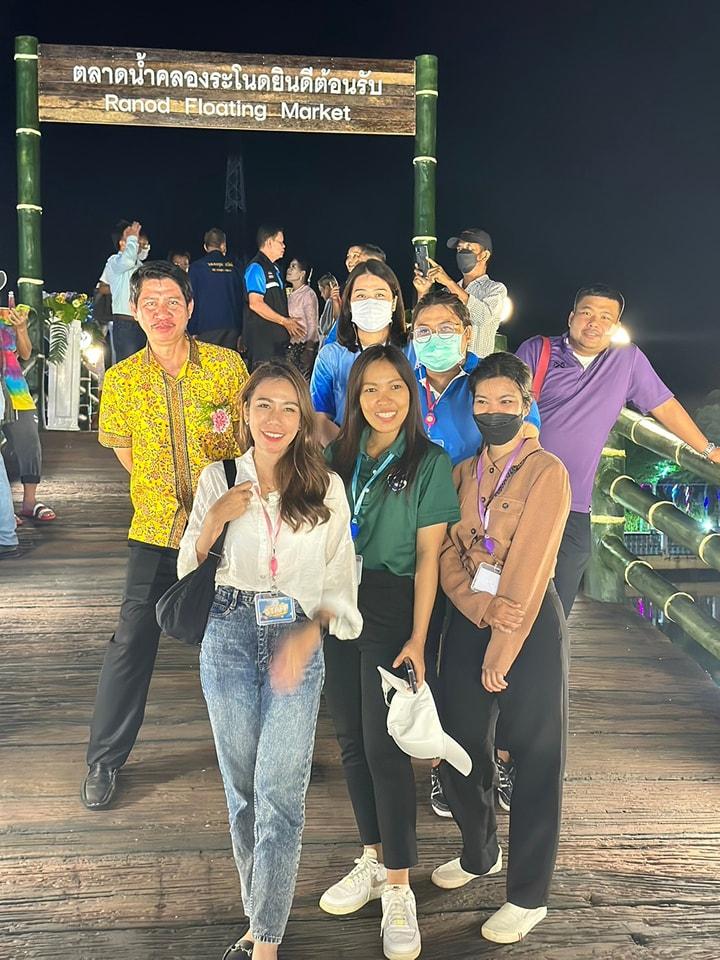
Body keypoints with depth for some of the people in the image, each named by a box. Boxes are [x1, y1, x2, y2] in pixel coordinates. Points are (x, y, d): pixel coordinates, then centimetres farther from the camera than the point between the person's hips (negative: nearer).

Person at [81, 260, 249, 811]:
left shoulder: (228, 365, -8)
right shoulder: (121, 380, -4)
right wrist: (159, 491, 8)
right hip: (157, 527, 0)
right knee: (133, 641, 0)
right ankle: (104, 760, 15)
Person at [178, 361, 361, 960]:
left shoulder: (327, 488, 0)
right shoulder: (218, 481, 4)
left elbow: (341, 581, 0)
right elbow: (189, 572, 7)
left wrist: (307, 635, -16)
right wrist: (214, 521, -12)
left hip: (297, 643, -2)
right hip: (229, 637, 2)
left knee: (278, 795, -5)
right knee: (242, 787, 10)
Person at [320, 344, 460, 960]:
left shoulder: (430, 463, -6)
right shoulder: (338, 456, 7)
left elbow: (428, 557, -8)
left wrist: (417, 639, -12)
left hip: (391, 608, -5)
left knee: (384, 745, -5)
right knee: (351, 740, 11)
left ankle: (399, 889, 8)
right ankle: (373, 861, 27)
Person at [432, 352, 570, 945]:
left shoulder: (547, 472, -10)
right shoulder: (463, 473, 9)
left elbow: (528, 567, -15)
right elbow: (448, 553, 2)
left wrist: (501, 650, -17)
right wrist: (480, 607, -15)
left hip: (531, 626, -5)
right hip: (468, 621, 6)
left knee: (536, 761, 4)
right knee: (458, 750, 12)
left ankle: (529, 896, 19)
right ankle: (480, 854, 38)